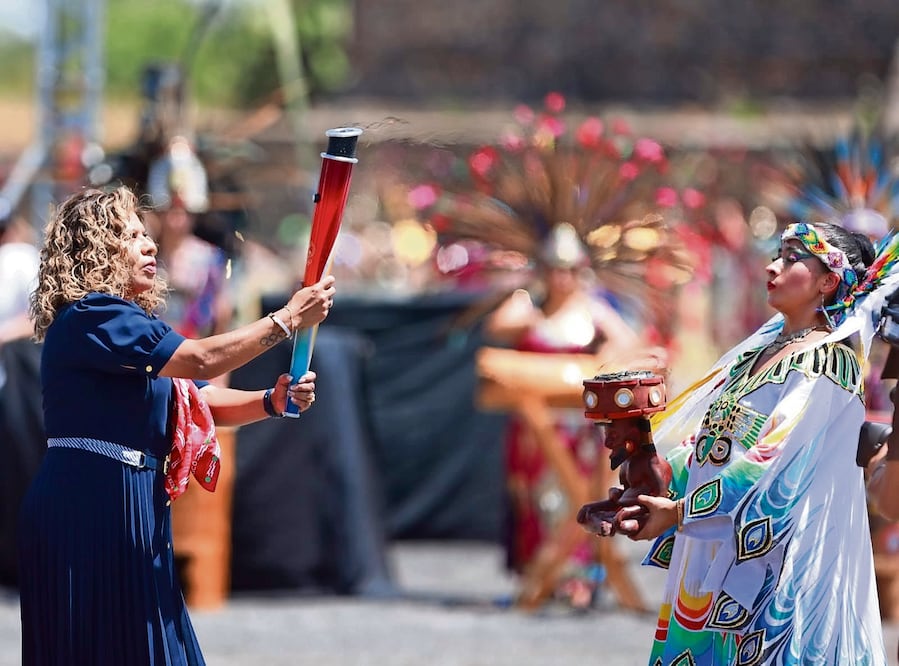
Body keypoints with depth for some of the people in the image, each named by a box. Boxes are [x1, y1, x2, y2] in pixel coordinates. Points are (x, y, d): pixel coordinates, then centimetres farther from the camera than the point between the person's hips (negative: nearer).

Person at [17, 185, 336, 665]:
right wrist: (288, 319, -15)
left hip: (130, 505, 10)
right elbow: (200, 359, -22)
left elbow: (205, 402, 15)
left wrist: (272, 401, -3)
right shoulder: (89, 318, -14)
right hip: (89, 505, -10)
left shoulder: (129, 323, 19)